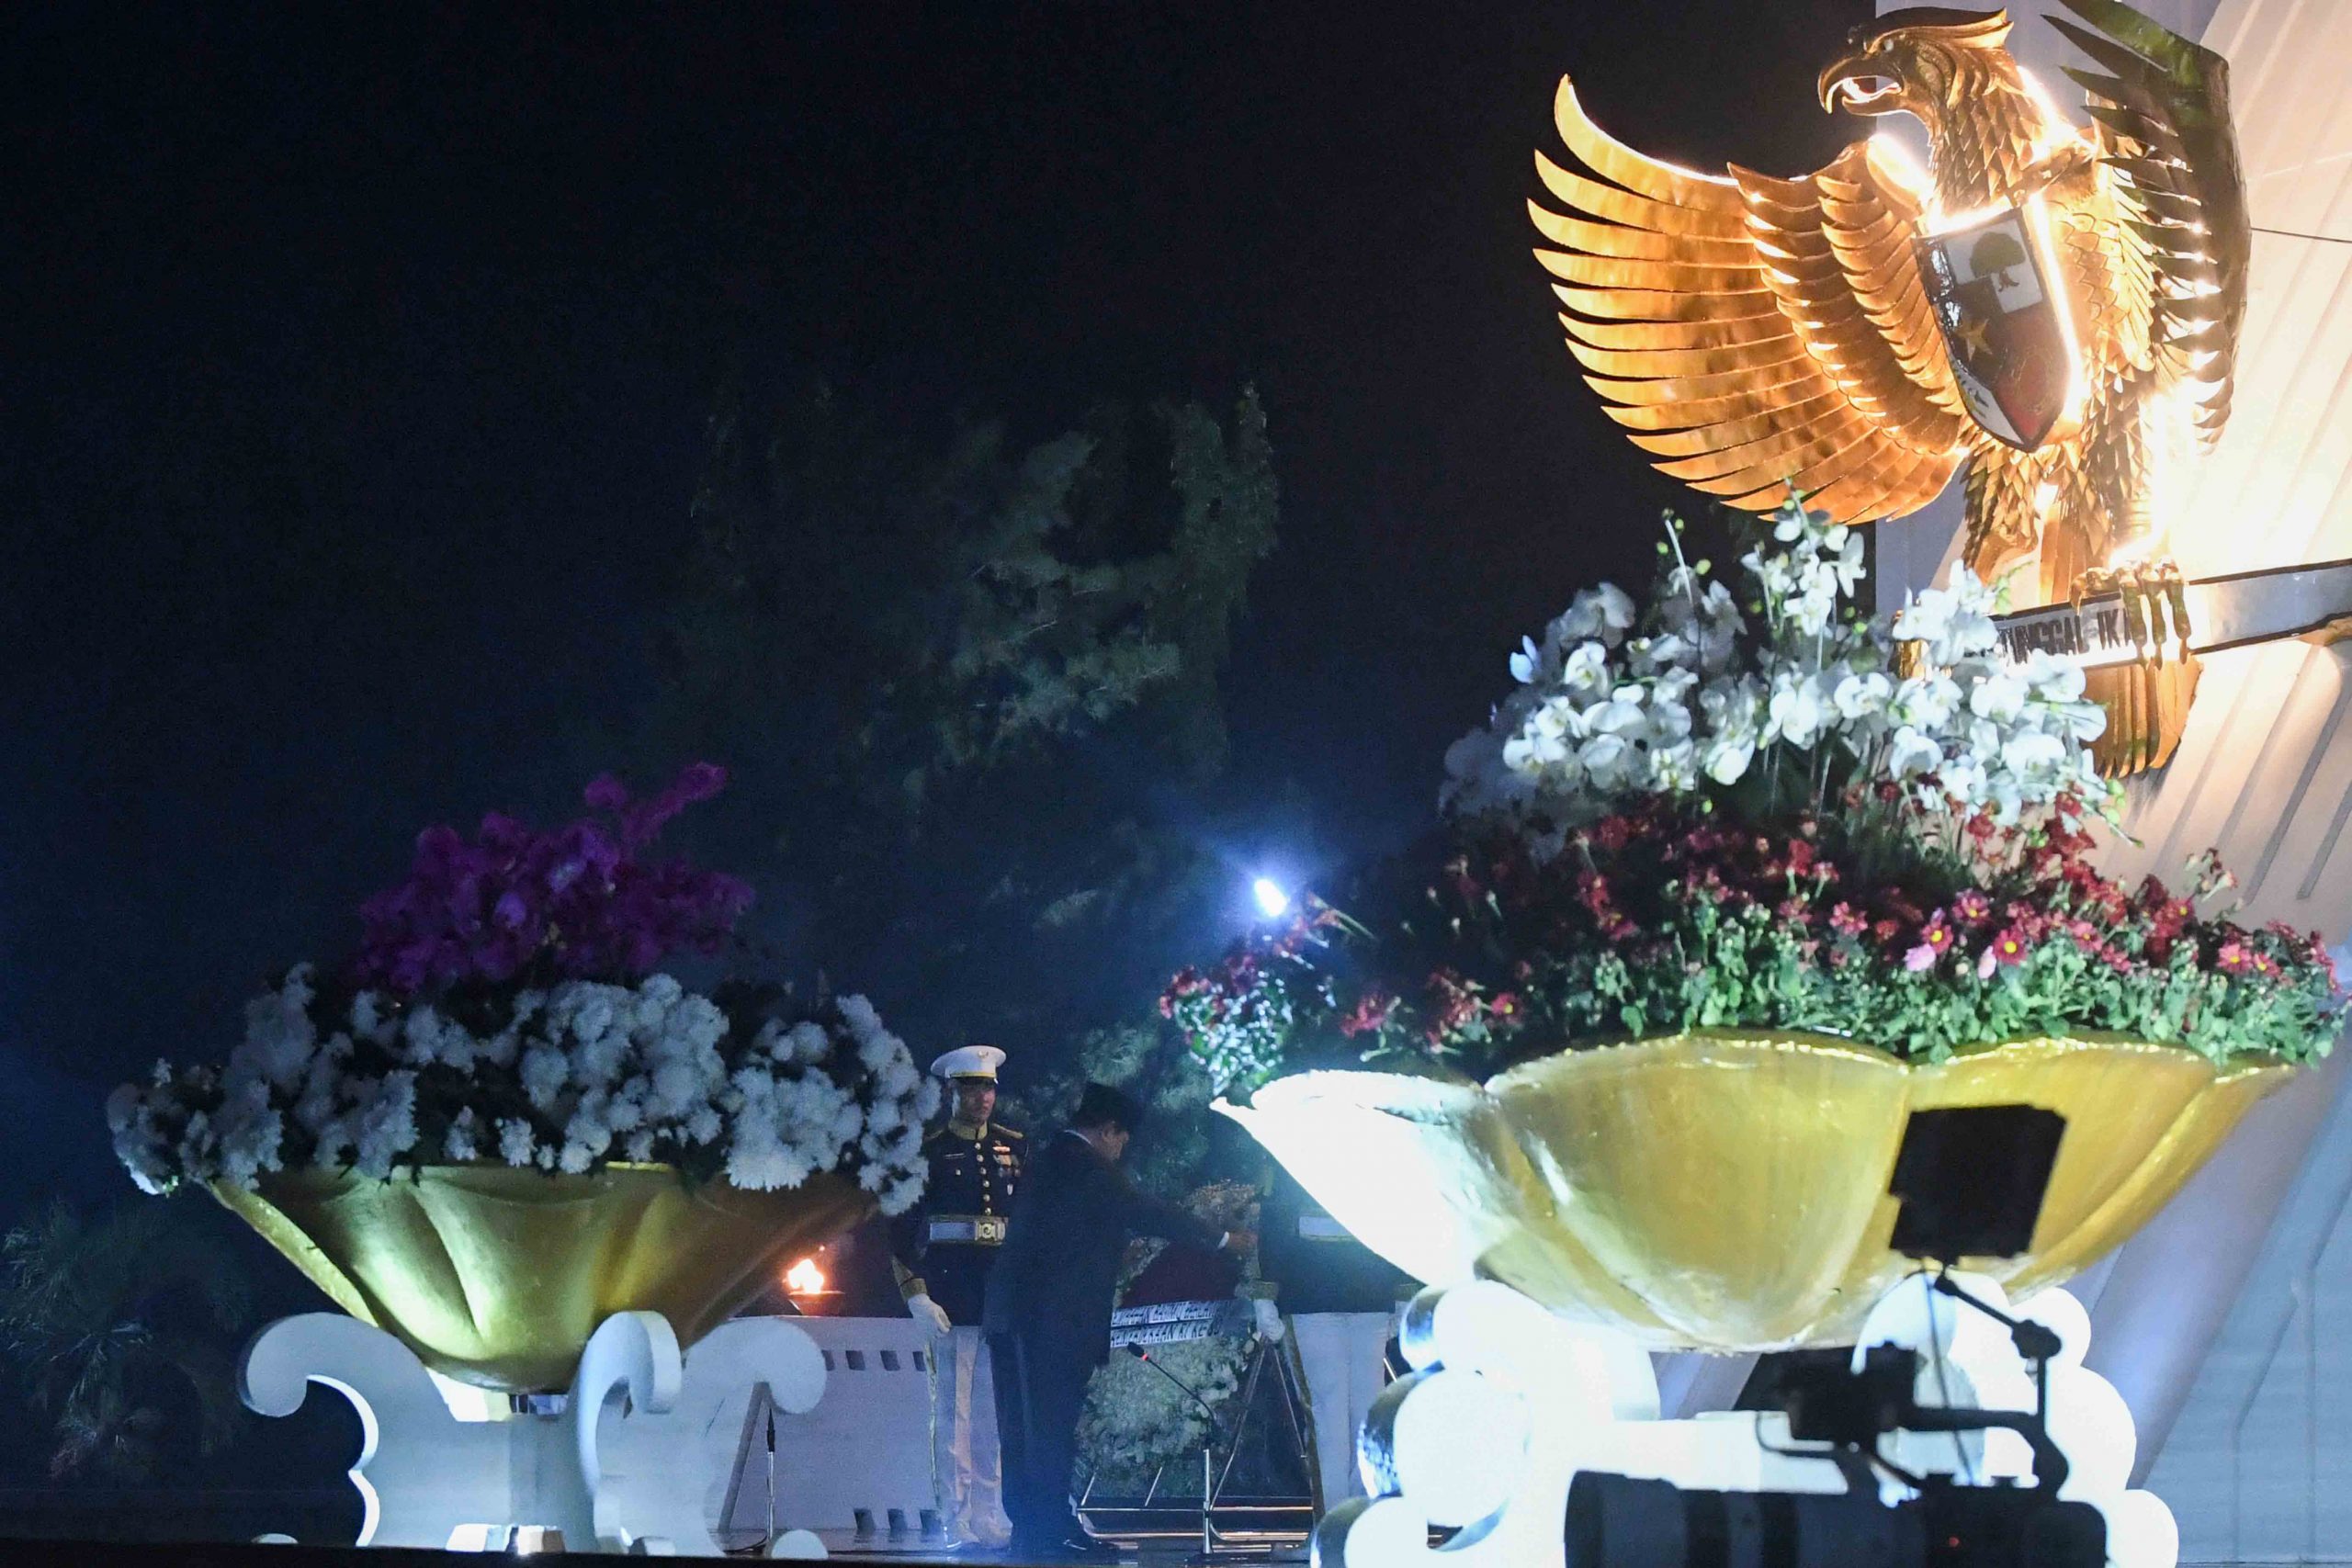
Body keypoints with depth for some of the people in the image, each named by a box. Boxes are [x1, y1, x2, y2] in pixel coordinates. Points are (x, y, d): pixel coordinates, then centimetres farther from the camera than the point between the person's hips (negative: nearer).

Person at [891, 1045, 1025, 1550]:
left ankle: (990, 1517, 13)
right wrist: (915, 1294, -8)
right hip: (950, 1294, -4)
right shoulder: (927, 1152, 2)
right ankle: (958, 1521, 0)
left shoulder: (1016, 1149, 13)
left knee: (998, 1411, 6)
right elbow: (902, 1229, 0)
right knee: (952, 1410, -3)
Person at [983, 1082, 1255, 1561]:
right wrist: (1224, 1239, 6)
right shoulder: (1089, 1167, -9)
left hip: (1011, 1315, 9)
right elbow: (1148, 1214, -4)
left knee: (1022, 1430, 9)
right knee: (1051, 1427, -7)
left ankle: (1027, 1531, 12)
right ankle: (1052, 1534, -6)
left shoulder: (1045, 1159, 18)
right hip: (1055, 1319, -9)